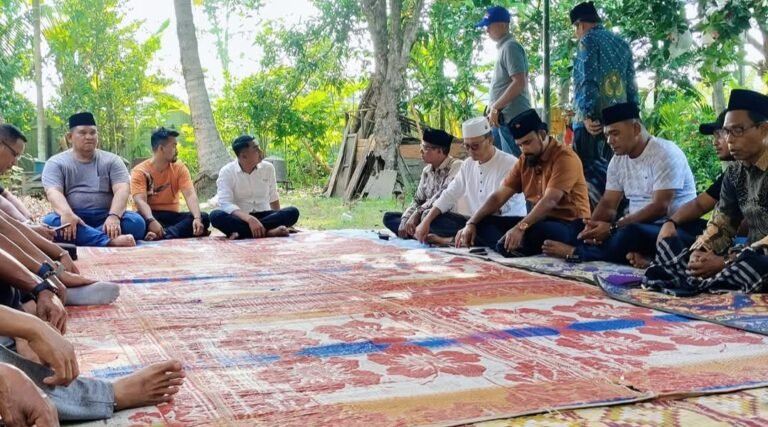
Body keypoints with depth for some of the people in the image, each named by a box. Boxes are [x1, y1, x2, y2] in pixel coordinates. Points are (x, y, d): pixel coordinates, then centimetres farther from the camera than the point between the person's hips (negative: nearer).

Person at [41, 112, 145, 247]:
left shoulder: (112, 160, 10)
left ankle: (81, 237, -38)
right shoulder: (56, 163, 7)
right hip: (72, 220, -1)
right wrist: (67, 214, -34)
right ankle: (110, 241, -49)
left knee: (136, 222, -27)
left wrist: (114, 216, -28)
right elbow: (53, 193, -10)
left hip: (104, 219, 1)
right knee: (50, 221, -34)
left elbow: (122, 190, -6)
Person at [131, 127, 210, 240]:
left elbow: (190, 195, -13)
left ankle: (162, 235, -42)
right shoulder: (140, 171, -7)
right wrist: (151, 221, -43)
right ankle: (180, 231, -42)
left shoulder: (180, 168, 2)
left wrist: (197, 218, -33)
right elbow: (140, 201, -21)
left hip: (172, 215, 3)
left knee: (203, 217, -25)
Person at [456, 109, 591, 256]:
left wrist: (520, 227, -40)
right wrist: (471, 223, -7)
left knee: (532, 232, -40)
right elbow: (499, 196, 6)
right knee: (485, 224, -8)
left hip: (570, 225, -8)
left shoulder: (565, 158, -15)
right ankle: (514, 244, -29)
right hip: (540, 221, 8)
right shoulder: (525, 160, 9)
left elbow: (549, 201, -27)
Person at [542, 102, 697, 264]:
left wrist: (613, 228, -27)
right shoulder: (618, 160, 8)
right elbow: (608, 204, 7)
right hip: (638, 227, 8)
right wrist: (592, 227, -16)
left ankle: (577, 252, -20)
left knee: (630, 234, -37)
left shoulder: (664, 154, -15)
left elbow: (660, 208, -22)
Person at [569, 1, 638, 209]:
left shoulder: (589, 40, -2)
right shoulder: (622, 43, 19)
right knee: (611, 169, 10)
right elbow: (631, 85, 17)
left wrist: (587, 115, -18)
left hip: (594, 119, -7)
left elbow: (586, 81, -13)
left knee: (588, 170, -7)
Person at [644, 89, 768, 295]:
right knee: (668, 246, 0)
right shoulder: (735, 171, 10)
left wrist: (725, 263, -25)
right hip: (749, 257, 8)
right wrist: (699, 252, -9)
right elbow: (721, 224, 11)